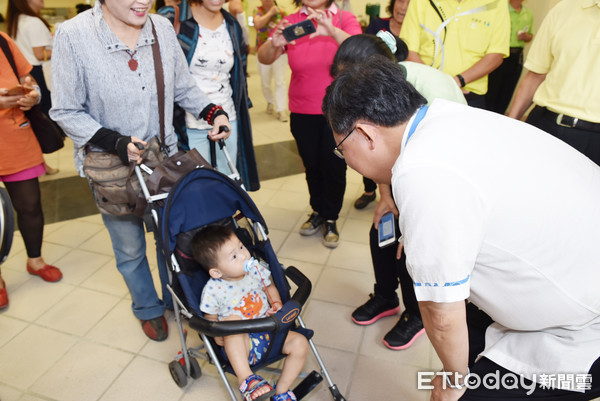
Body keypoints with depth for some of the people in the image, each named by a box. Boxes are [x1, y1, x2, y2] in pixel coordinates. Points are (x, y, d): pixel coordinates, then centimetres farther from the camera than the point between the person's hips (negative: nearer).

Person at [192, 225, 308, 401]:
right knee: (231, 319, -35)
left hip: (268, 330, 5)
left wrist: (276, 303, -5)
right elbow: (211, 320, -3)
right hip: (241, 343, -4)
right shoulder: (212, 291, -15)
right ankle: (245, 378, -32)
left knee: (300, 343, -15)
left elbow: (269, 286, 13)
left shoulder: (255, 268, -5)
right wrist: (218, 335, -23)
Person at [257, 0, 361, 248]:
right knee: (312, 165, 13)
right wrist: (274, 44, -29)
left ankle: (331, 218, 23)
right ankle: (318, 211, 34)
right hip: (302, 112, 2)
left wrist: (332, 31, -38)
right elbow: (264, 58, -7)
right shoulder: (290, 23, 1)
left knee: (333, 165, 2)